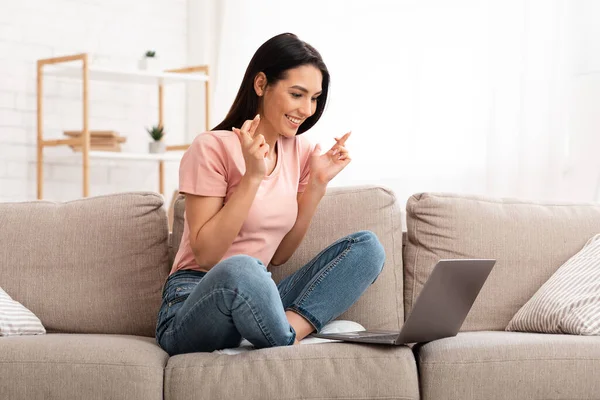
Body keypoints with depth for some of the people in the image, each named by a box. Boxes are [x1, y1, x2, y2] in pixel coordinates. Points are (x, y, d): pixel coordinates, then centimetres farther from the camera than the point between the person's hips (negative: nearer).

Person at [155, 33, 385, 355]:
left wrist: (317, 184, 1)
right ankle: (290, 346, -15)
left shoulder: (300, 152, 10)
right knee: (240, 268, -41)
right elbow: (205, 255, -14)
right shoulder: (212, 148, -9)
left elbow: (278, 256, 10)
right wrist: (253, 176, -19)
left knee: (367, 246, -9)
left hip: (255, 298, 7)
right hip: (194, 300, -6)